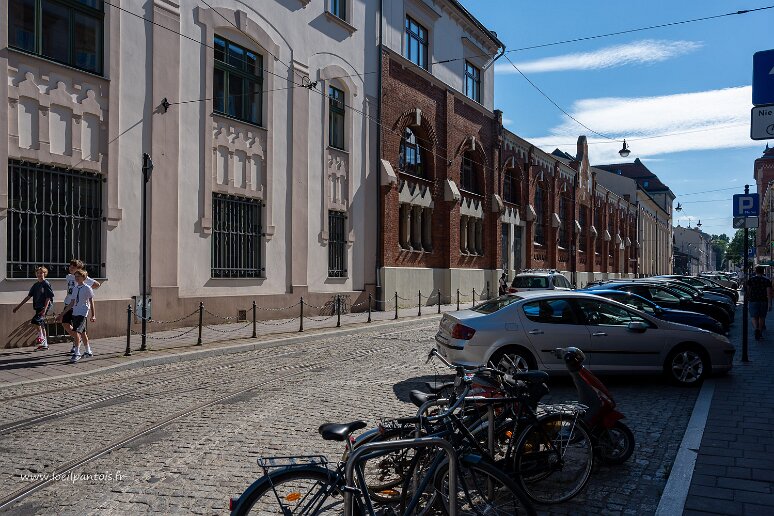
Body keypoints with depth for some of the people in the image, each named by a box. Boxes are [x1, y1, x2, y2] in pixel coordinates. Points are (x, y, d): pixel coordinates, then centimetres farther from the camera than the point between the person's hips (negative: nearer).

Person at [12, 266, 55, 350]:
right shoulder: (35, 285, 14)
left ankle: (41, 337, -6)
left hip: (44, 307, -8)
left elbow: (48, 298, -12)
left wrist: (45, 309, -20)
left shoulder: (46, 284, -7)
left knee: (34, 321, -24)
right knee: (41, 324, 9)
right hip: (38, 307, 8)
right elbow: (29, 296, 18)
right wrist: (19, 306, 15)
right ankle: (45, 344, 15)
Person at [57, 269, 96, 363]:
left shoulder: (87, 288, -4)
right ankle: (88, 351, 26)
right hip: (75, 313, 7)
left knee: (76, 331, -18)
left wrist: (93, 315, -10)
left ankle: (77, 353, -16)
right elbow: (72, 303, 17)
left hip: (83, 313, -7)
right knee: (82, 333, 13)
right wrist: (62, 314, 16)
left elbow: (91, 302, -5)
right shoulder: (75, 289, 14)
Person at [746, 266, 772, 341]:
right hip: (764, 301, 1)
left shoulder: (750, 280, 0)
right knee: (762, 317, 13)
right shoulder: (767, 280, -1)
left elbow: (748, 291, 7)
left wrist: (749, 298, 26)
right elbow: (769, 293, -7)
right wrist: (769, 304, -8)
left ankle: (756, 329, -27)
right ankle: (760, 333, 21)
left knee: (754, 317, -1)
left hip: (753, 301, -1)